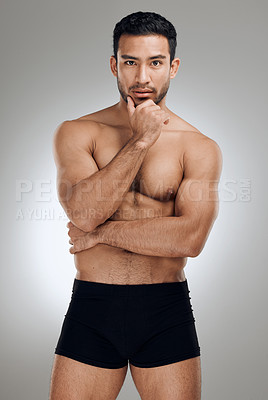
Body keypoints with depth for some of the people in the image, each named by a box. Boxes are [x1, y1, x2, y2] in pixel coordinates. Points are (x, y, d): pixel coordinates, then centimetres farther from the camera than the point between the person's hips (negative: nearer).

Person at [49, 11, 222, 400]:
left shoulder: (199, 147, 0)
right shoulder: (76, 133, 2)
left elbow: (191, 238, -13)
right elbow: (83, 211, -15)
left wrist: (102, 231, -10)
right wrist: (141, 140, -14)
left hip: (166, 314, 0)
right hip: (91, 311, 0)